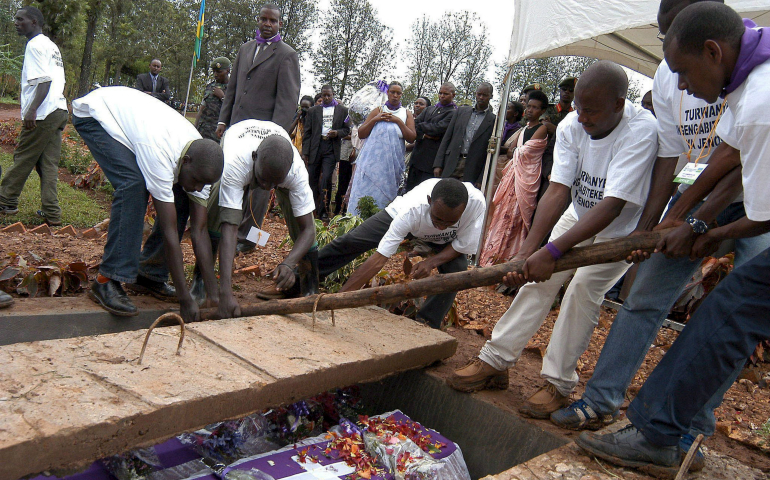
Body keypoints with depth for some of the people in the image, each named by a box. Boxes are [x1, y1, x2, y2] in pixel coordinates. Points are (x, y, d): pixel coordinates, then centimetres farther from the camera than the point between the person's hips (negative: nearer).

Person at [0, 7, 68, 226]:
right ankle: (51, 212, 4)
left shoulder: (35, 45, -8)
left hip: (42, 113, -9)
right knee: (48, 164, 7)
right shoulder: (52, 46, 21)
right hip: (59, 111, 9)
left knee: (23, 159, 3)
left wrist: (32, 109, -27)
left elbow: (45, 80, -19)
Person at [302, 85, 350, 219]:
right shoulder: (313, 111, 12)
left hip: (331, 149, -2)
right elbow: (307, 133, 9)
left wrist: (337, 133, -10)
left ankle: (323, 211, -4)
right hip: (315, 148, 2)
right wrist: (305, 152, 1)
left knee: (326, 178, -10)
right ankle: (312, 209, 17)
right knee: (312, 179, 3)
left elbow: (347, 130, 13)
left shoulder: (342, 110, 11)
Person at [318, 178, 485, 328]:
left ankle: (426, 325, -5)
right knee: (349, 242, -2)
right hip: (399, 215, -1)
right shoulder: (412, 210, -45)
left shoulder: (476, 203, -42)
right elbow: (379, 258, -42)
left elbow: (463, 246, -23)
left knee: (456, 269, -25)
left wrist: (432, 262, -38)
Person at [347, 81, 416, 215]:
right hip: (372, 160, 0)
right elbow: (361, 134, 5)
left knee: (385, 195, 0)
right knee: (365, 191, -4)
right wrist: (374, 120, -6)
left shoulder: (406, 114, 11)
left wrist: (399, 121, -8)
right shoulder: (378, 111, 11)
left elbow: (412, 138, -2)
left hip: (392, 163, 0)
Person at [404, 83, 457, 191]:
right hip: (417, 155, 7)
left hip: (432, 159, -7)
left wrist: (420, 127, -1)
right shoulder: (429, 109, 17)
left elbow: (437, 128, -16)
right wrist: (423, 135, -10)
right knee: (410, 188, 11)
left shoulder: (454, 113, -6)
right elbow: (415, 124, 9)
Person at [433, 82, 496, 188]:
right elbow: (446, 138, 12)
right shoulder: (461, 111, 14)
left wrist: (481, 180, -5)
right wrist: (438, 164, 3)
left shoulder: (494, 120, 3)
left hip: (472, 171, -2)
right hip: (451, 166, 3)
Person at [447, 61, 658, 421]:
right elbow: (558, 191, -26)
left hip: (622, 230, -4)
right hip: (578, 215, 4)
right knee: (539, 277, -6)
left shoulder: (641, 131, -33)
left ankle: (558, 384, -7)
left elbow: (612, 206, -40)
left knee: (584, 287, -18)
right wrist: (527, 250, -38)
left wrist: (552, 251, -48)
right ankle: (495, 360, 0)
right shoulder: (571, 127, -20)